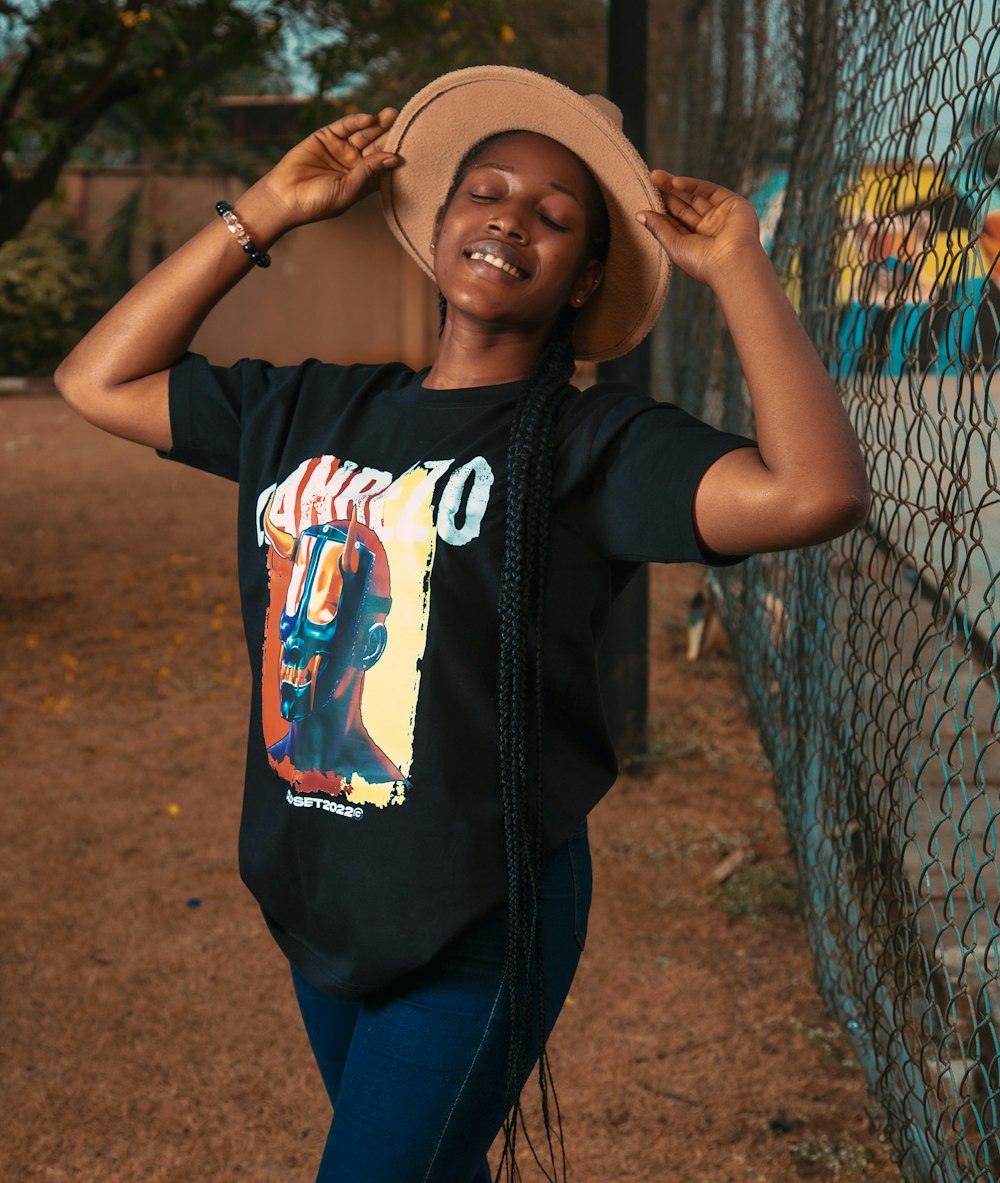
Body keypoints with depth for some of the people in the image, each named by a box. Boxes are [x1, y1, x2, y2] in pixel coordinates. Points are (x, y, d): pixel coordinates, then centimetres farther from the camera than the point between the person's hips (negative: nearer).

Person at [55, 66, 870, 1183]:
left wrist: (736, 263, -18)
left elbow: (814, 492, -27)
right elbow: (97, 380, 10)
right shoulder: (310, 410, 4)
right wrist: (266, 211, 5)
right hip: (317, 901, 6)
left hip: (478, 920, -5)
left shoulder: (594, 443, -12)